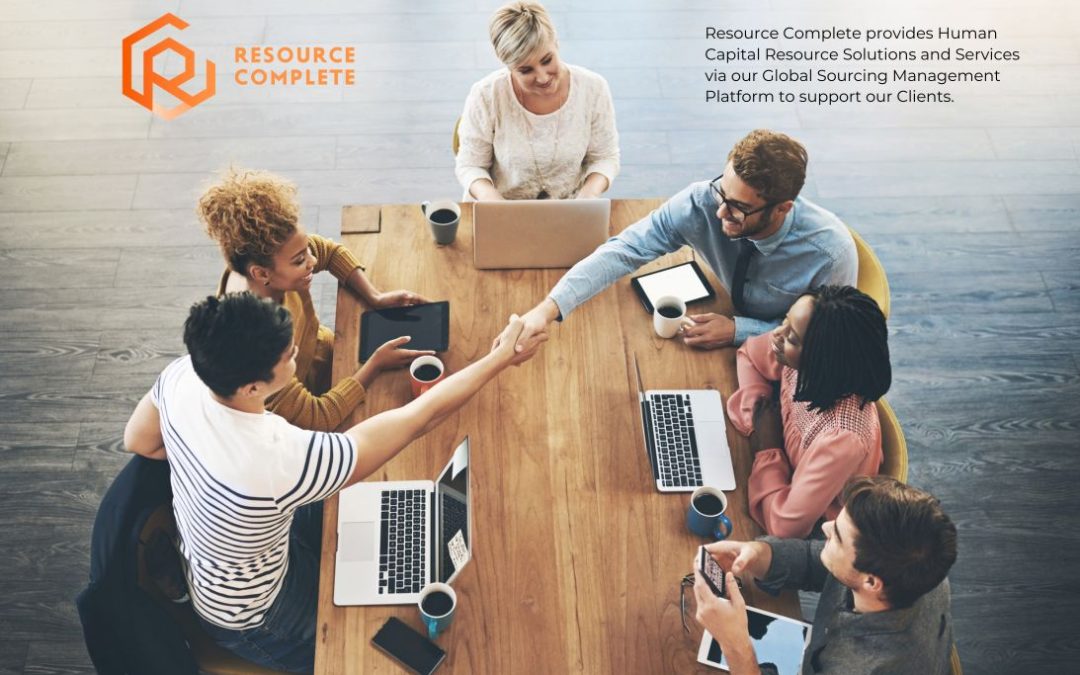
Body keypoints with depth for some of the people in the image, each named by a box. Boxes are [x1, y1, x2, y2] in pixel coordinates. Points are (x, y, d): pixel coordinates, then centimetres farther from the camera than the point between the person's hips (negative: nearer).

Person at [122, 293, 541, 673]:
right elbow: (419, 418, -36)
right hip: (247, 618, -6)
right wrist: (502, 358, -26)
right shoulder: (283, 460, -45)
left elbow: (138, 442, -1)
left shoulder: (183, 373, -24)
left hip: (204, 555, 7)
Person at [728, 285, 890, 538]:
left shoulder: (843, 438, -40)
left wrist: (767, 450, -20)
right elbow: (750, 354, 0)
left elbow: (785, 526, -33)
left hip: (810, 533, -5)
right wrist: (758, 417, -15)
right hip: (790, 479, 6)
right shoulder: (802, 363, -22)